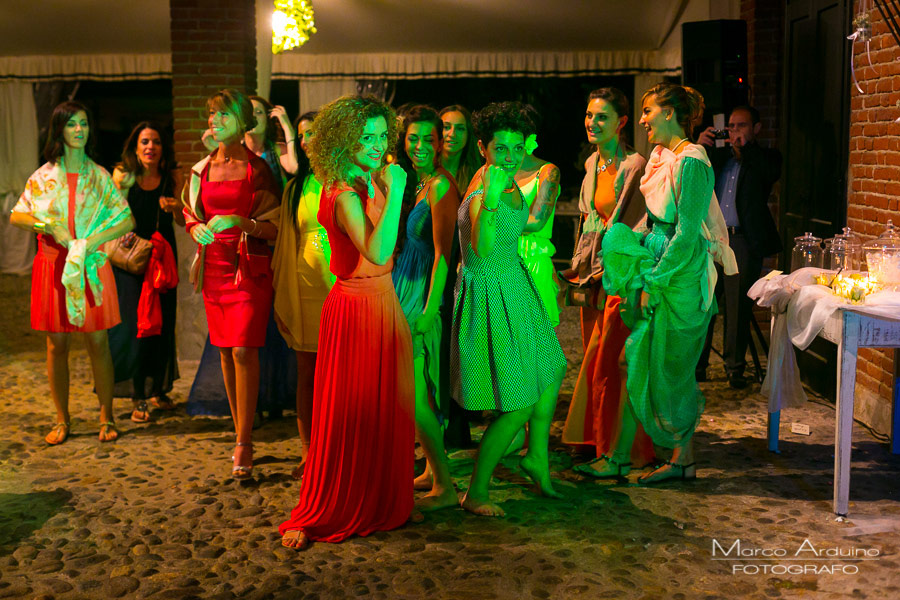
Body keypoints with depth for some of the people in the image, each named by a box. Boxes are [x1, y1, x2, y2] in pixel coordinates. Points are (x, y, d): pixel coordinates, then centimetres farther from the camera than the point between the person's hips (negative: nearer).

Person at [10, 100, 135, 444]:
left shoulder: (99, 176, 6)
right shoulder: (43, 176, 7)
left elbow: (127, 221, 0)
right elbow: (15, 216, 6)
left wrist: (90, 242, -14)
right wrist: (49, 226, -12)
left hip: (92, 267, -1)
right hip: (54, 267, 1)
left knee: (98, 342, -1)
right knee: (57, 345, 3)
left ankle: (106, 417, 8)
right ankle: (62, 420, 13)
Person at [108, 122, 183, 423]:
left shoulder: (170, 178, 2)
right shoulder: (122, 176, -4)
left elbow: (183, 222, 5)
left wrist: (175, 208, -15)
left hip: (163, 256, 3)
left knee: (164, 323, 5)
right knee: (137, 324, -7)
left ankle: (158, 390, 21)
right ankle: (139, 397, 2)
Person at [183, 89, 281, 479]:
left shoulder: (258, 168, -2)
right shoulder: (202, 169, 11)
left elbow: (275, 227, -5)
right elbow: (191, 215, 21)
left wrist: (241, 223, -21)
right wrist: (197, 229, -2)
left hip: (250, 267, -5)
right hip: (215, 266, 5)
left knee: (244, 351, -12)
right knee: (225, 351, 6)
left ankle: (243, 445, -7)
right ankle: (241, 433, 18)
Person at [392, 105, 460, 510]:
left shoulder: (440, 185, -13)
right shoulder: (412, 182, 13)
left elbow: (443, 254, -18)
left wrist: (428, 310, -20)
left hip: (423, 294, -9)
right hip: (403, 292, 9)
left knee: (412, 394, -10)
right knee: (417, 391, 14)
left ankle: (445, 488, -1)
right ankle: (433, 470, 27)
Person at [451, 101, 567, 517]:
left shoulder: (507, 182, 2)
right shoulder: (480, 194, -26)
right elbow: (482, 250, -48)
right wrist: (491, 198, -54)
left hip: (513, 285, 9)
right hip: (491, 294, -9)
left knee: (551, 370, 21)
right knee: (519, 405, -4)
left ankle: (538, 458, 39)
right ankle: (476, 493, 9)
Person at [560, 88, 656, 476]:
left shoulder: (635, 166, -13)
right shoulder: (593, 163, 12)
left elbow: (638, 229, -16)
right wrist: (581, 268, 12)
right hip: (595, 274, 8)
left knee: (612, 364, -4)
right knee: (595, 360, 14)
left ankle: (621, 454, 6)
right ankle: (599, 440, 26)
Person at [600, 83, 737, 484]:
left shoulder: (691, 161, -15)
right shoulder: (662, 157, 12)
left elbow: (687, 235, -19)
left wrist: (654, 282, -16)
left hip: (682, 276, -8)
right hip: (658, 268, 8)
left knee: (671, 370, 1)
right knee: (639, 358, 8)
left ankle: (682, 460, 16)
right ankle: (620, 455, 14)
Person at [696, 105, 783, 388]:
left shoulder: (765, 157, 10)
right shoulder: (717, 156, 18)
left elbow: (772, 173, -11)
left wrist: (744, 147, -12)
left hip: (744, 241, -3)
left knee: (738, 307, 0)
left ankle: (735, 368, 10)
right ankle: (697, 363, 10)